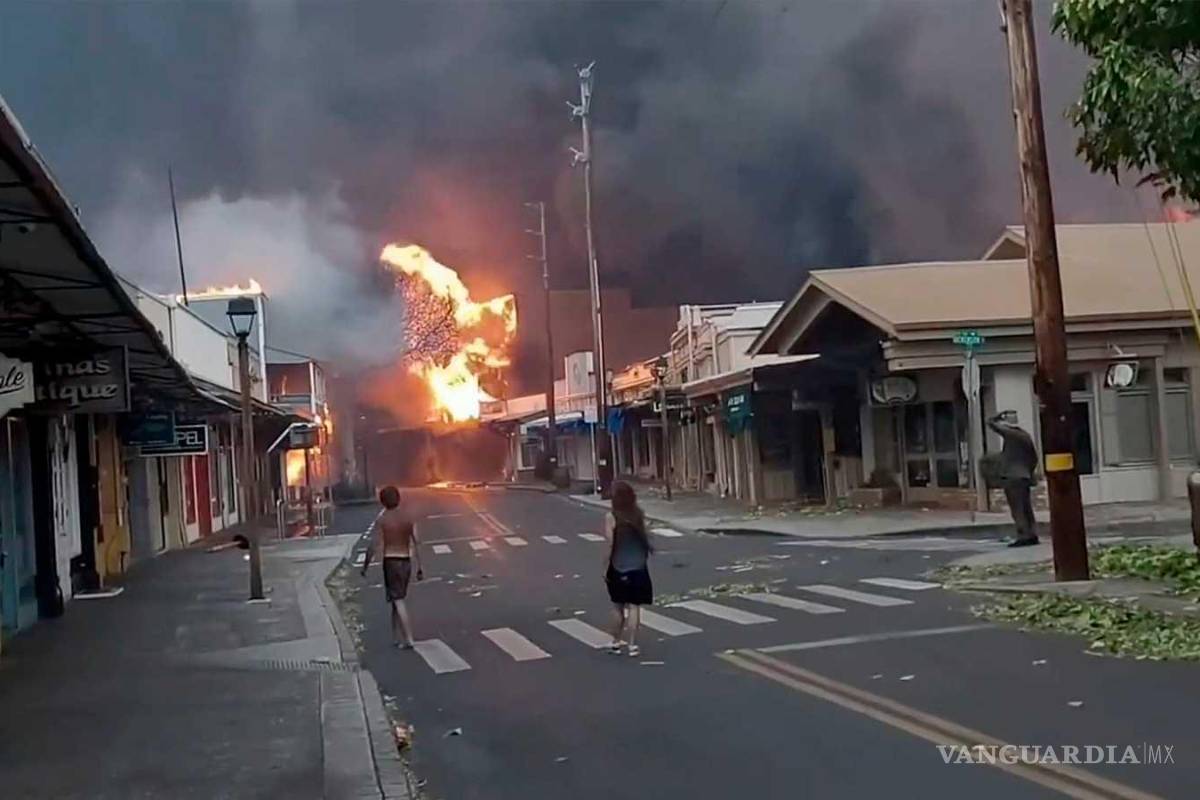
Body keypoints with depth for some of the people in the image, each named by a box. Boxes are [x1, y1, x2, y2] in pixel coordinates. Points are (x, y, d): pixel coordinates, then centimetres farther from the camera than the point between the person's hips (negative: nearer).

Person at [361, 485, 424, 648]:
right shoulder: (408, 517, 3)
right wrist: (419, 568, 4)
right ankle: (396, 637, 20)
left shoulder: (381, 520, -8)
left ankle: (409, 640, -11)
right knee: (397, 599, 17)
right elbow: (416, 543, 1)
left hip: (390, 561, -5)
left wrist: (365, 565, 3)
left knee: (398, 601, -5)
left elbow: (373, 546, -10)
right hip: (406, 561, 5)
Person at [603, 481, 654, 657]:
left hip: (618, 569, -1)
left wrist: (605, 569, -6)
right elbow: (644, 537, 7)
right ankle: (632, 644, 2)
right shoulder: (639, 514, -3)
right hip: (638, 567, 1)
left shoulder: (611, 517, -12)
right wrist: (649, 548, 27)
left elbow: (610, 545, -13)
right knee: (634, 607, 3)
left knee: (618, 608, 12)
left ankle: (616, 643, 20)